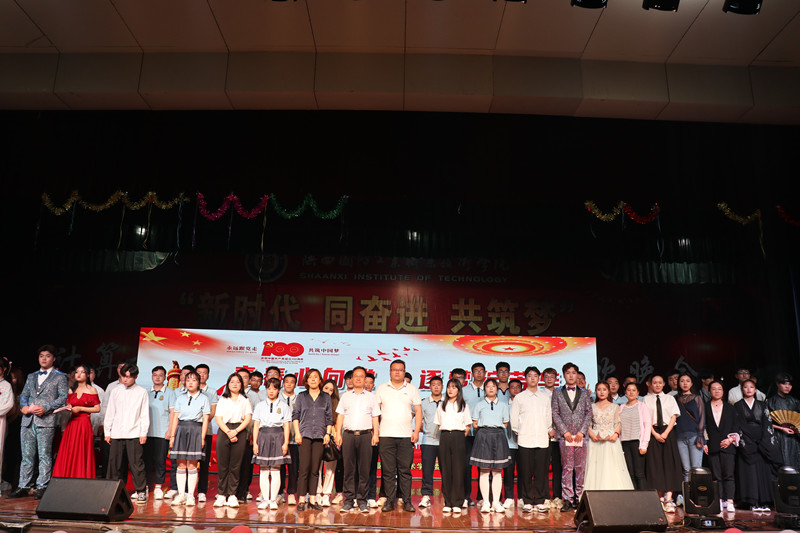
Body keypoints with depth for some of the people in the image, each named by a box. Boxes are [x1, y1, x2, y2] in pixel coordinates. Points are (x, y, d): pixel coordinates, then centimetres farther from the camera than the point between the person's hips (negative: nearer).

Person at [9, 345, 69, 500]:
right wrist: (23, 406, -2)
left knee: (44, 455, -3)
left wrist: (45, 408, -14)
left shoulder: (60, 377, 4)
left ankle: (42, 487, 2)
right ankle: (23, 487, 14)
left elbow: (63, 397, -3)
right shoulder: (31, 376, 21)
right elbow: (24, 394, 20)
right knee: (27, 455, 7)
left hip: (46, 421, -5)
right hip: (28, 420, 5)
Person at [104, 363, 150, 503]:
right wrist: (107, 432, 9)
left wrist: (144, 433, -3)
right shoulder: (115, 391, 11)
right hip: (116, 433, 3)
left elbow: (145, 414, 2)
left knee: (136, 463, -3)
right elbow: (110, 413, 14)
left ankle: (141, 491, 6)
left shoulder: (142, 392, 3)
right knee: (114, 463, 6)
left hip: (134, 433, -3)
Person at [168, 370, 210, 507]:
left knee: (192, 465, -2)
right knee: (181, 465, 3)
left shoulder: (204, 398, 5)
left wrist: (202, 437, -6)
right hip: (181, 430, 3)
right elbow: (175, 418, 11)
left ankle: (190, 495, 5)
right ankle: (181, 495, 11)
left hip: (195, 430, -3)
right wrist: (172, 435, 4)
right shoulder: (180, 398, 13)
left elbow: (205, 420, 1)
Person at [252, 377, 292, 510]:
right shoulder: (260, 405, 10)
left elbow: (286, 426, 4)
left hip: (278, 436, -1)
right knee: (263, 470, 2)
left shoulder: (284, 406, 7)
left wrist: (285, 443, -4)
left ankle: (273, 500, 7)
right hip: (263, 436, 1)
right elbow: (256, 425, 8)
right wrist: (255, 442, 1)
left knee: (276, 470, -1)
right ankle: (265, 499, 10)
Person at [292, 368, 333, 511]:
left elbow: (329, 418, 12)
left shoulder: (326, 398, 13)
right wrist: (297, 433, -2)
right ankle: (301, 500, -1)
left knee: (315, 469, 2)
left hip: (319, 436, 1)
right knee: (304, 468, -7)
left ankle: (312, 500, 8)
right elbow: (295, 415, 7)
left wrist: (328, 433, 2)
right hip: (305, 435, -1)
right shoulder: (301, 396, 10)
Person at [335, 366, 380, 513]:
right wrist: (338, 434, 2)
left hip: (365, 435, -1)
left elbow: (375, 418, 9)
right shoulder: (345, 396, 14)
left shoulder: (371, 397, 12)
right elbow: (340, 416, 12)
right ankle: (348, 500, 7)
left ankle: (362, 500, 6)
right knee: (348, 469, 1)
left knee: (364, 469, -1)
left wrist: (376, 434, -1)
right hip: (348, 435, 1)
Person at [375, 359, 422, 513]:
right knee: (388, 471, 2)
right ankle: (390, 501, 11)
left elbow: (418, 411, 8)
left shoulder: (412, 389, 8)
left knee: (405, 470, 2)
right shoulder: (382, 389, 8)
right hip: (386, 435, 0)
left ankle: (407, 501, 9)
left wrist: (417, 431, -2)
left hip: (406, 436, 0)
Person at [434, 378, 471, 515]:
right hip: (444, 437, 2)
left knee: (458, 470, -5)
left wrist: (461, 437, 0)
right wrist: (446, 435, 6)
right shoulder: (442, 405, 14)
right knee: (445, 470, 0)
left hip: (458, 437, -2)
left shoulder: (463, 405, 7)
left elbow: (468, 426, 8)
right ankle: (447, 503, 6)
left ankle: (457, 503, 0)